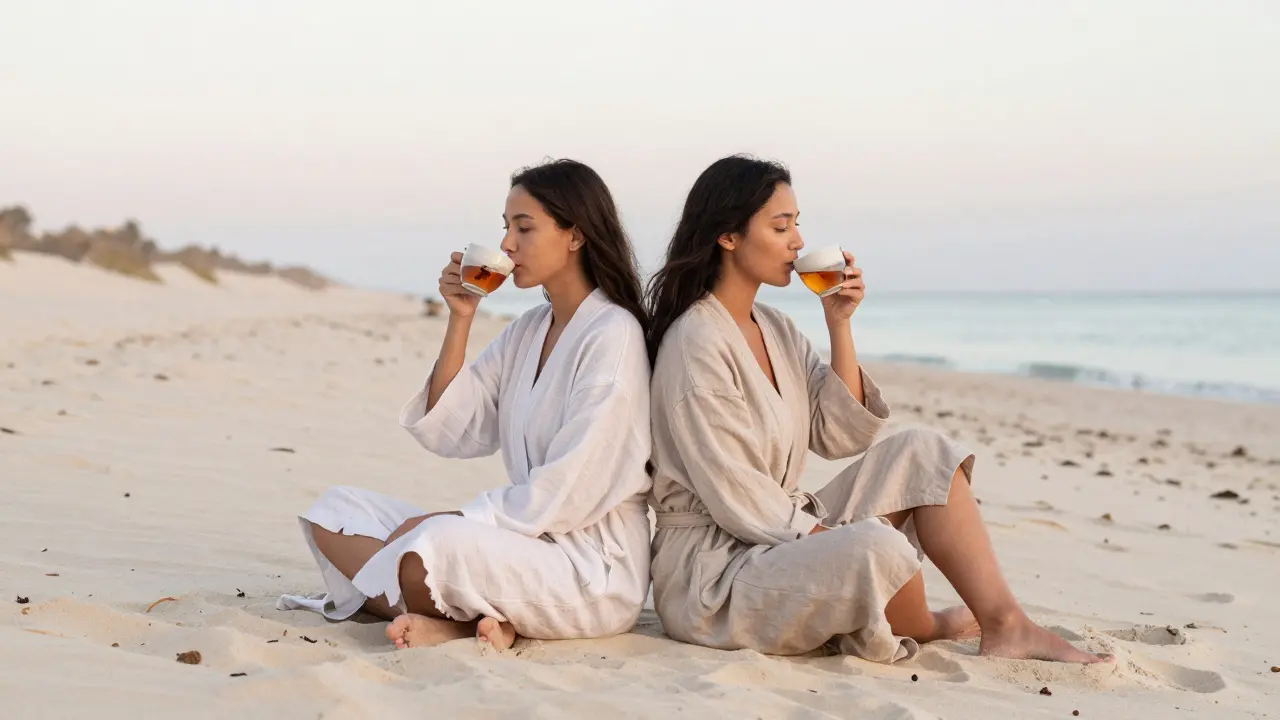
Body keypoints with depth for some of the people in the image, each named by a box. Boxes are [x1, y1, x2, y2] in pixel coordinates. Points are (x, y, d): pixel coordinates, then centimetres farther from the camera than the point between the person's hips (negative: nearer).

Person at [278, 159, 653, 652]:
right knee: (335, 511, 0)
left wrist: (456, 519, -15)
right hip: (529, 539, 10)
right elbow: (448, 432, 9)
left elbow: (569, 489, -17)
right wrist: (460, 319, 3)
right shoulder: (528, 330, 16)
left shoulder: (612, 334, -10)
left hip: (593, 569, -10)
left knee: (437, 542, -38)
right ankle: (476, 619, -17)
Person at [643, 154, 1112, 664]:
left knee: (919, 452, 0)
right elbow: (734, 498, -20)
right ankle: (921, 631, 3)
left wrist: (839, 324, 0)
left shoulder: (773, 328, 12)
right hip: (713, 570, -9)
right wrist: (844, 541, -18)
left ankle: (1003, 624, -7)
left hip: (784, 539, 9)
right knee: (877, 547, -33)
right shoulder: (695, 345, -17)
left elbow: (840, 435, 8)